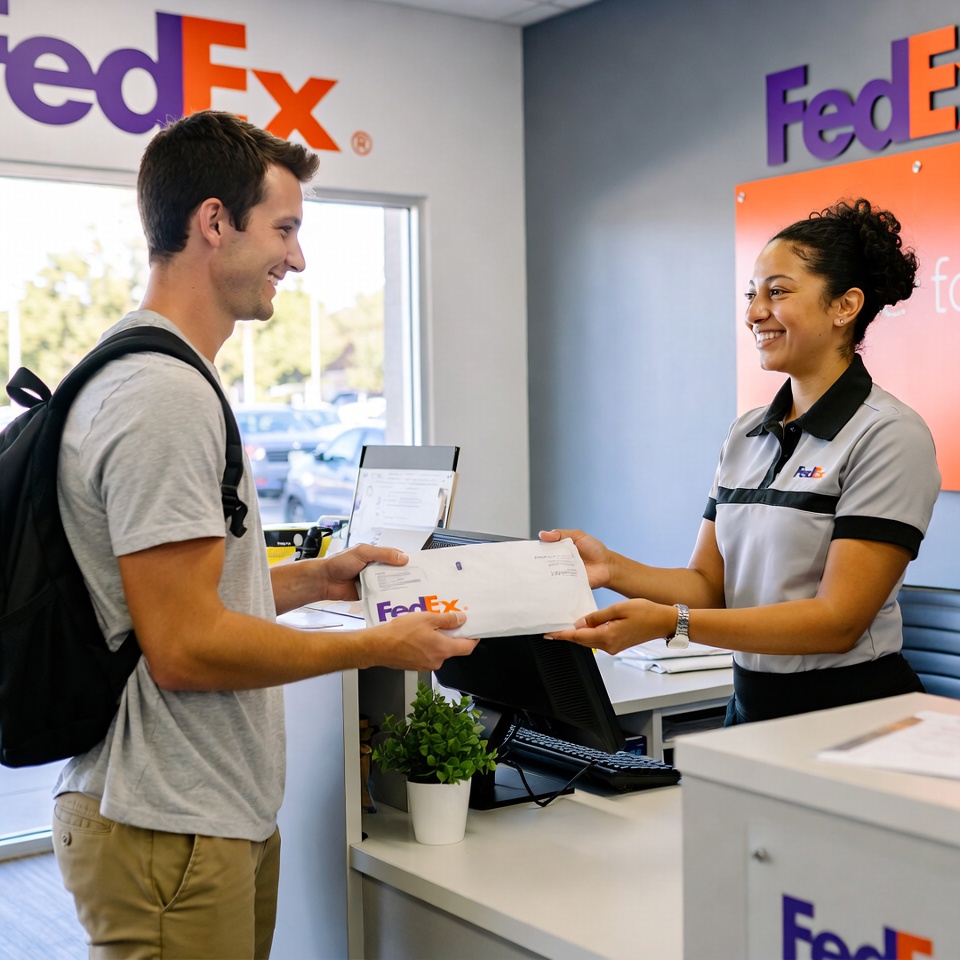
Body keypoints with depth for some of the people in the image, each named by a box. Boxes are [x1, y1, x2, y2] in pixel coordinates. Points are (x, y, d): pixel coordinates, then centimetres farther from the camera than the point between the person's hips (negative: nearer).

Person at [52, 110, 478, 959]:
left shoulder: (151, 374, 14)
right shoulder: (166, 396, -20)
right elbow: (185, 648, -23)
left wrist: (315, 578, 11)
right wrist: (380, 647, -14)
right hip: (172, 829, -10)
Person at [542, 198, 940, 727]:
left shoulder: (888, 435, -14)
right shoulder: (745, 435, 8)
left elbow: (839, 619, -20)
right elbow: (709, 584, 5)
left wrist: (669, 622, -28)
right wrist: (613, 569, -15)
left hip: (851, 708, -6)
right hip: (751, 704, 6)